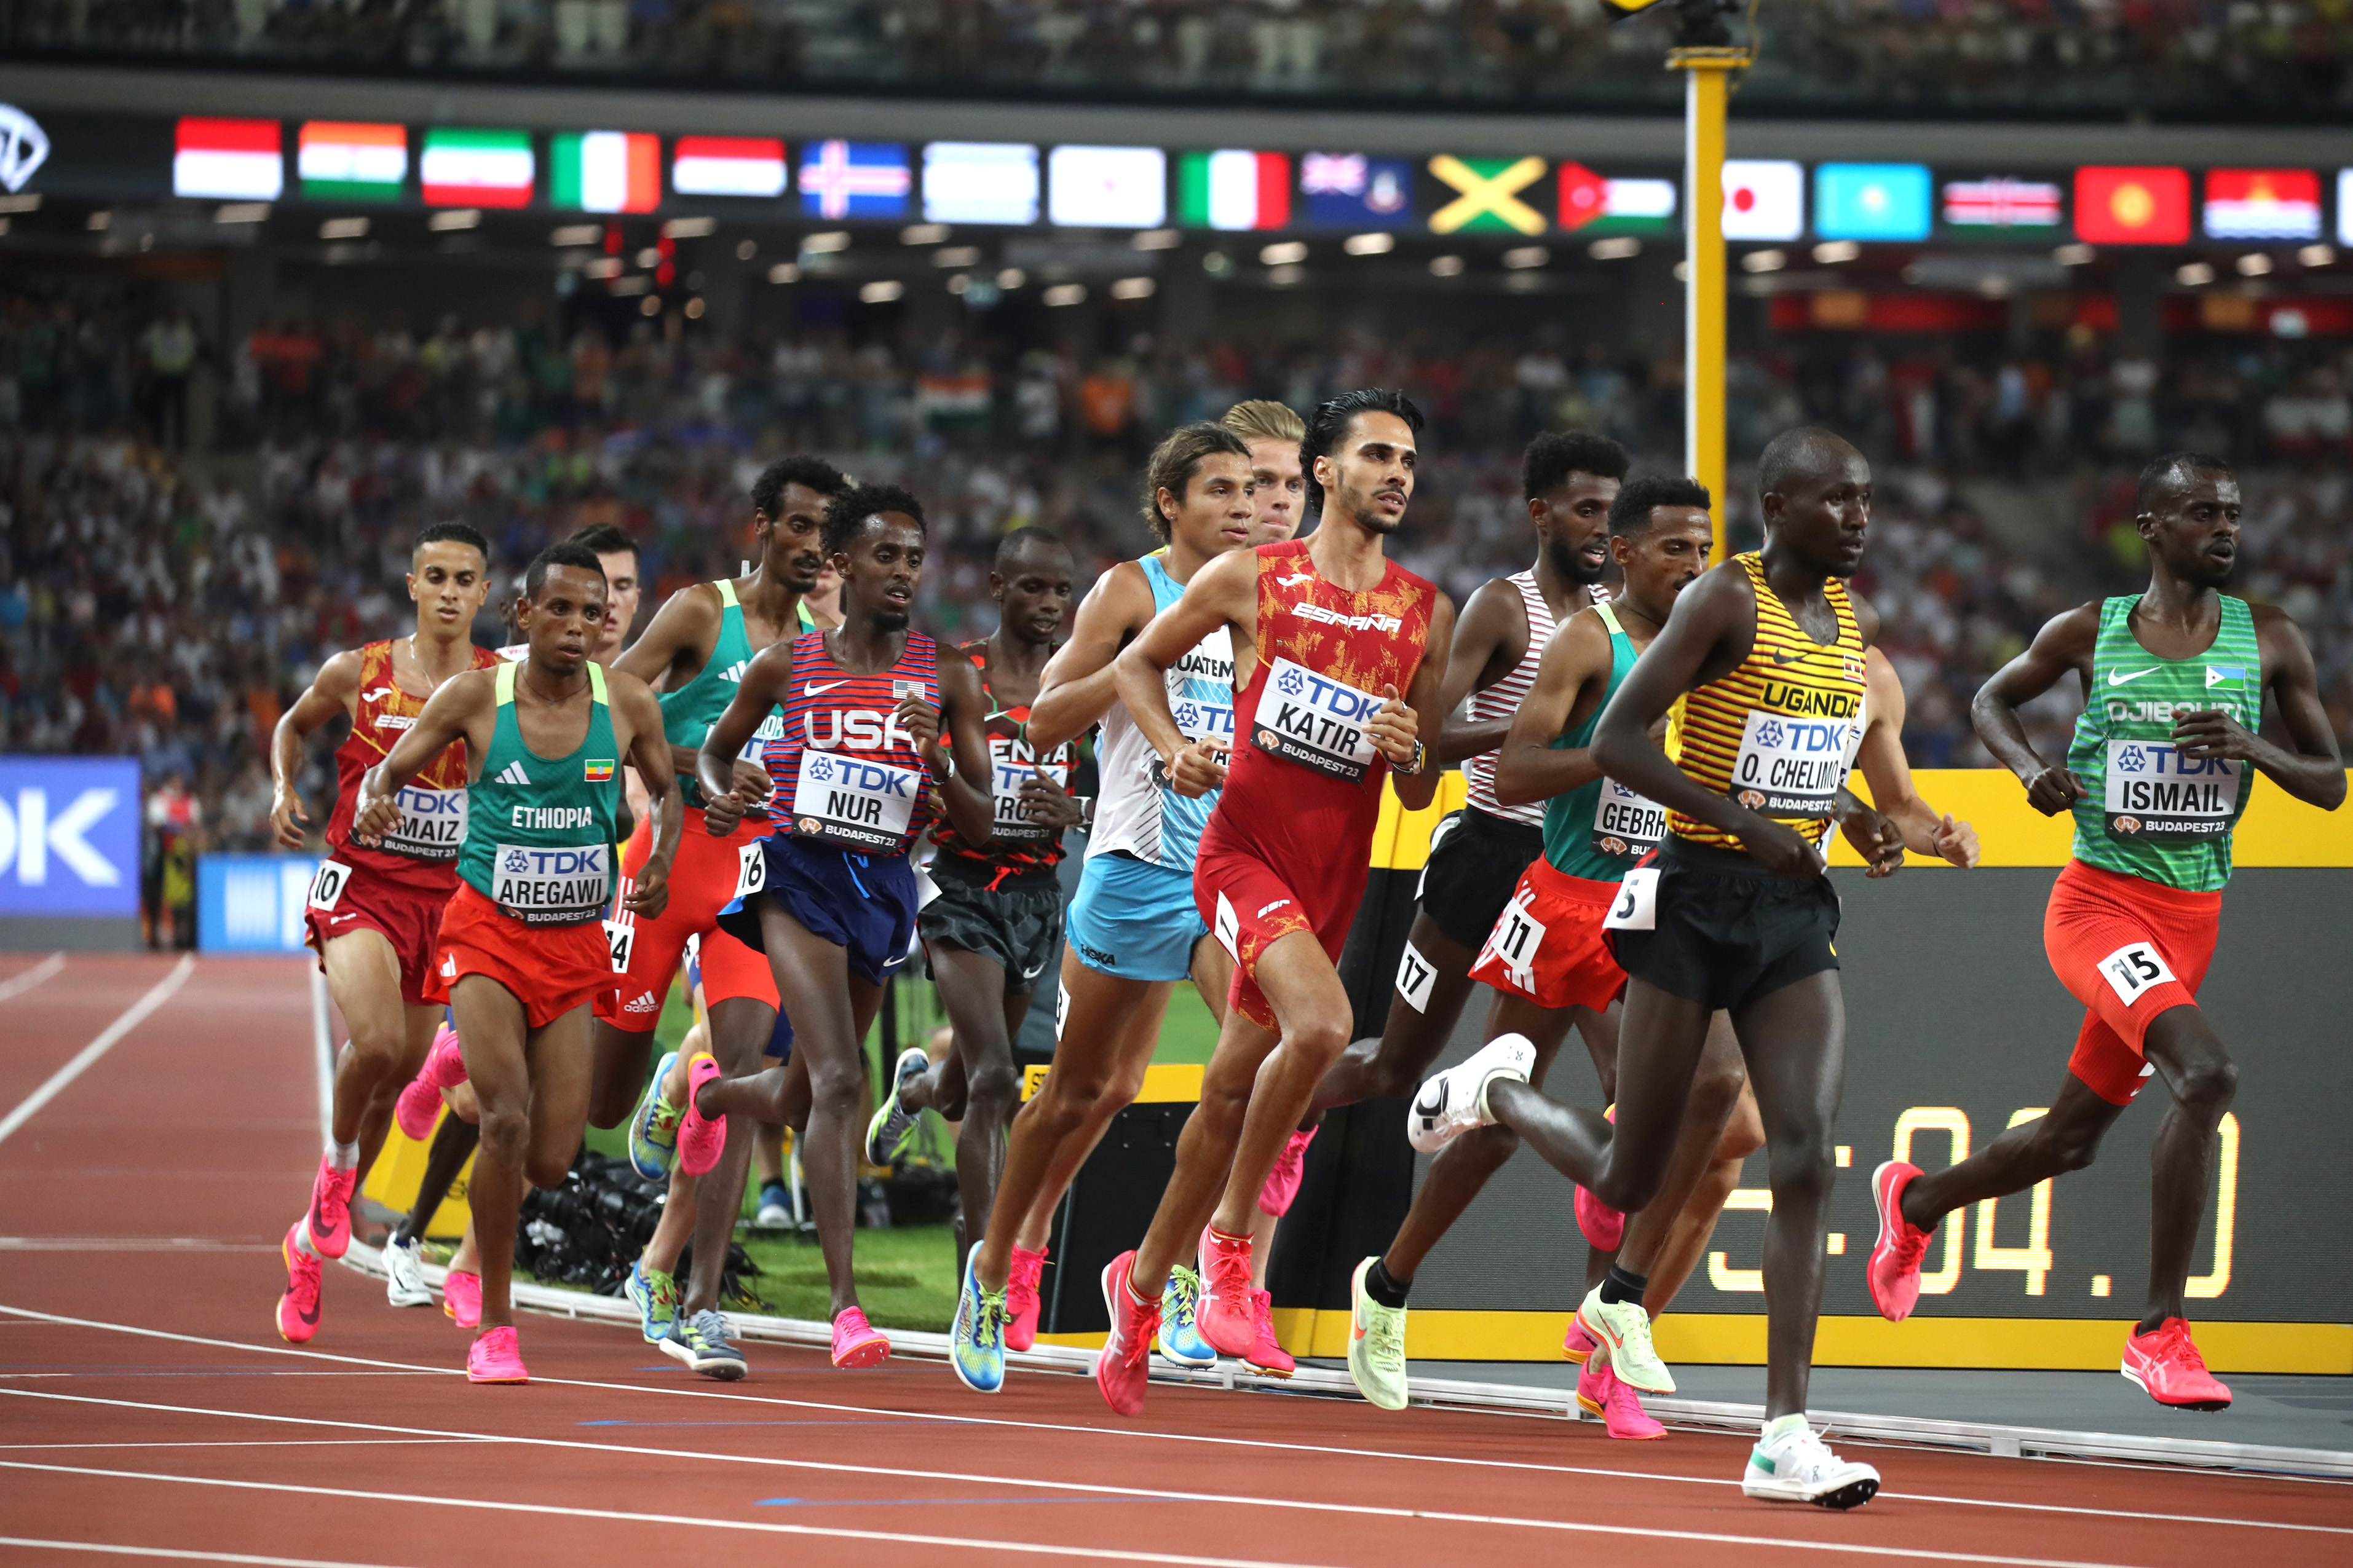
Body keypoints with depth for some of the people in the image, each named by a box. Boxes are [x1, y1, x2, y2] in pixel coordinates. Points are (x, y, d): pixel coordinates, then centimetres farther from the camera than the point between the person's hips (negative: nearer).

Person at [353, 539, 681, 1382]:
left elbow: (666, 790, 15)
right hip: (488, 933, -2)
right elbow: (390, 770, 1)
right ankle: (494, 1328, -7)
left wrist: (660, 865, -4)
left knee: (551, 1163, -3)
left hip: (576, 945, 2)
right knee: (507, 1121, -21)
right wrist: (374, 800, -23)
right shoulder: (475, 696, -8)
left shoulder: (629, 704, -3)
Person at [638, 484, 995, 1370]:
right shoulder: (786, 666, 1)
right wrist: (721, 796, -5)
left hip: (886, 887, 3)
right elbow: (716, 748, 18)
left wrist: (937, 759, -17)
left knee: (796, 1101, 17)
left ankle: (698, 1085, 54)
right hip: (800, 872, -3)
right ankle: (845, 1304, -24)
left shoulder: (949, 680, 2)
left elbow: (981, 830, 2)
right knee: (839, 1081, -21)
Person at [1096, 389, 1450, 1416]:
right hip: (1245, 851, -4)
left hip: (1336, 875, 4)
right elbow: (1135, 664, 11)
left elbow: (1420, 795, 12)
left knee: (1233, 1092, 11)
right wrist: (1173, 747, -7)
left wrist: (1411, 755, -11)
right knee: (1322, 1024, -29)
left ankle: (1143, 1280, 29)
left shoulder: (1427, 615, 7)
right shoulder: (1250, 580, -2)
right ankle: (1228, 1237, -13)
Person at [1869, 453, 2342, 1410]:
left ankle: (1915, 1201, 45)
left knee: (2073, 1135, 14)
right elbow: (1992, 700, 16)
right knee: (2206, 1073, -27)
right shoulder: (2090, 634, -2)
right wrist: (2029, 766, -5)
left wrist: (2254, 749, -14)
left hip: (2194, 913, 4)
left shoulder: (2270, 642, 3)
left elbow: (2331, 785, 6)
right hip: (2099, 899, -4)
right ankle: (2160, 1330, -21)